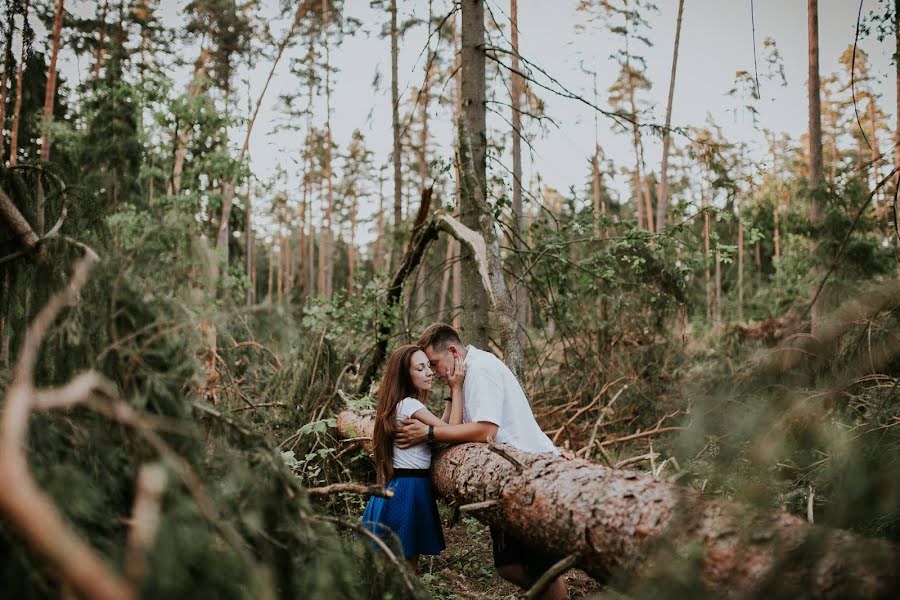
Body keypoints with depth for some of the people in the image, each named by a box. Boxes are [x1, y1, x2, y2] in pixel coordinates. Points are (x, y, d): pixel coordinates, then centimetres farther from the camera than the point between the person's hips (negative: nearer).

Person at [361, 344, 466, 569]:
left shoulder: (406, 405, 15)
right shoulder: (408, 404, -16)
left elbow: (439, 429, 16)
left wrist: (452, 392, 13)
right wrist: (457, 388, -12)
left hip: (409, 487, 10)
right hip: (408, 490, -10)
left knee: (408, 564, 13)